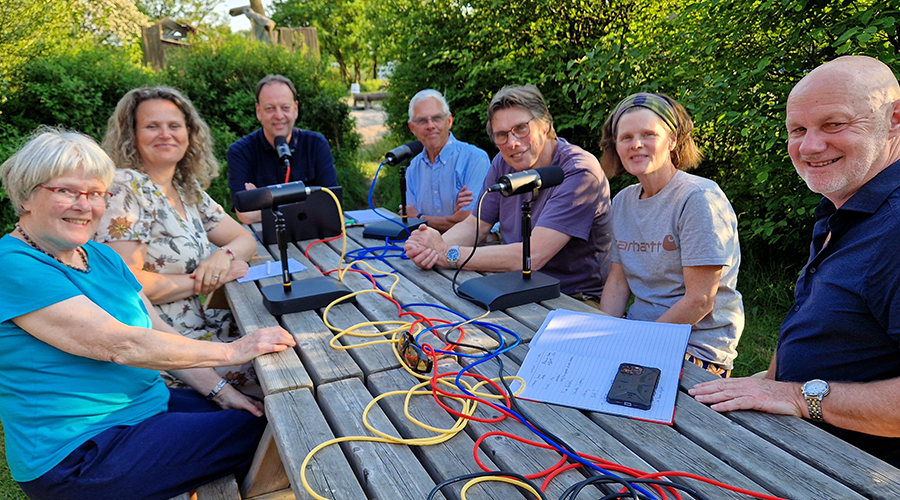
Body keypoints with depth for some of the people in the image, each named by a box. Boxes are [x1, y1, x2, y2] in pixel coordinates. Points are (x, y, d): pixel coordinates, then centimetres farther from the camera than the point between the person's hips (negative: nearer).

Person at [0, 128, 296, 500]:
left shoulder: (101, 256, 8)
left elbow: (158, 331, 7)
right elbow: (119, 345, -26)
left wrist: (219, 390, -4)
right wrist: (232, 351, -24)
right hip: (78, 454, -8)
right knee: (258, 431, -10)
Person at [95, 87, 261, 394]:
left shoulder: (188, 189, 10)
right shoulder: (125, 188, -13)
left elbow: (246, 240, 14)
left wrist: (224, 256, -9)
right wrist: (201, 280, -13)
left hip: (196, 325, 8)